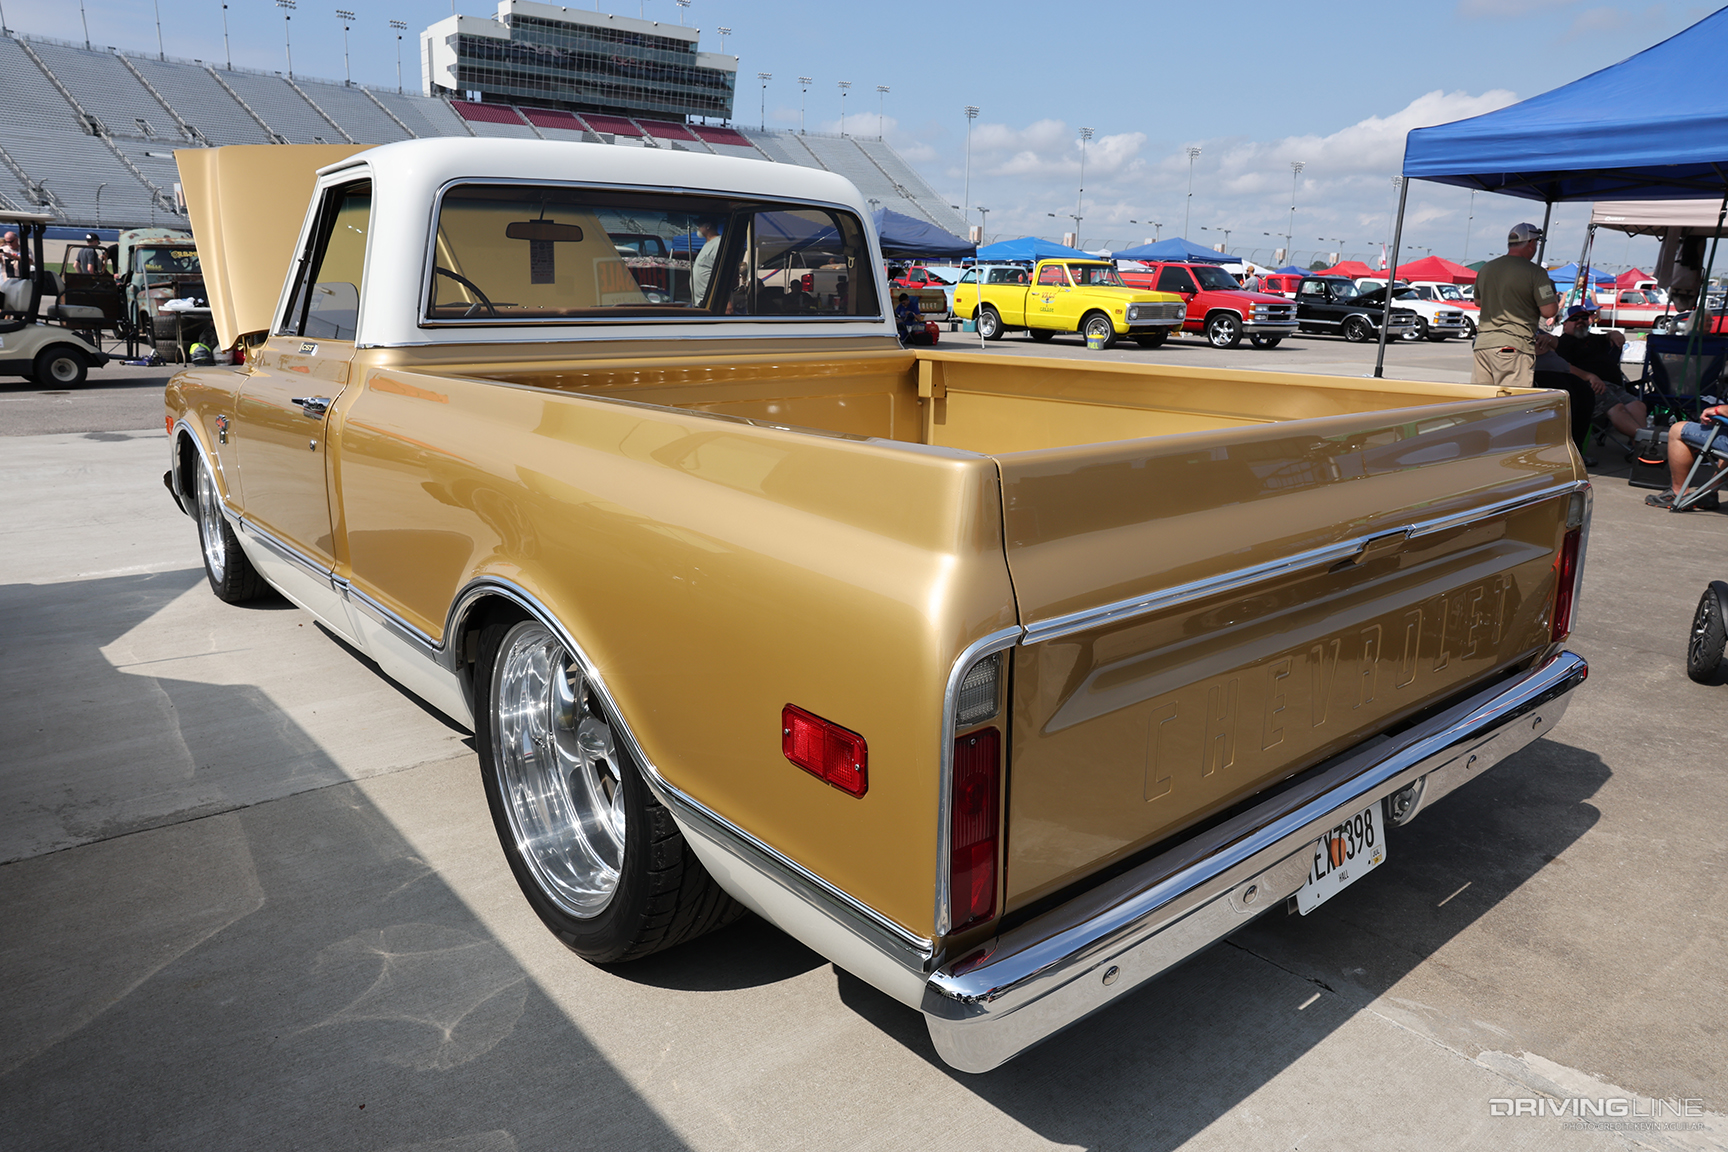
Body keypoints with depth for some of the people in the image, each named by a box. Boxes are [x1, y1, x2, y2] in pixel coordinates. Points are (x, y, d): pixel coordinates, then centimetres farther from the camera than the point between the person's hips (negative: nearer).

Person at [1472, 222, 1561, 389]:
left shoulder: (1486, 268, 13)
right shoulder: (1534, 272, -5)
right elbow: (1549, 312, -6)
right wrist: (1555, 299, 15)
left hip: (1482, 343, 6)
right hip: (1514, 346, -6)